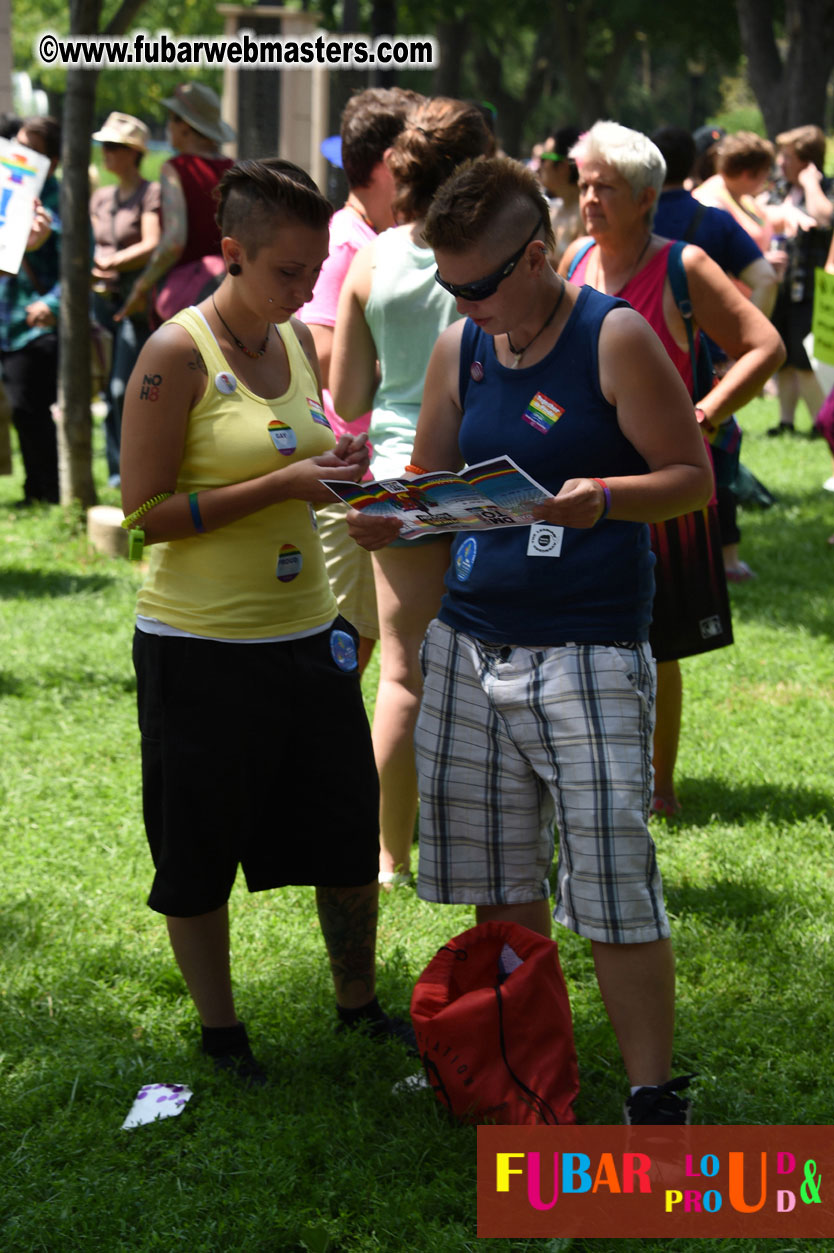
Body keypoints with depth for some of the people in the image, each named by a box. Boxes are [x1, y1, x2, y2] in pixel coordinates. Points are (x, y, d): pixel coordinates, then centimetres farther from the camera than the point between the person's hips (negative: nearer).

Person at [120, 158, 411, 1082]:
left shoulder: (300, 343, 6)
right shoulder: (177, 354, -15)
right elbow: (146, 513, -18)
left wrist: (336, 472, -1)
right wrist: (282, 486, -22)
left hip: (305, 632, 6)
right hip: (201, 647, -6)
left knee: (348, 830, 13)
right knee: (201, 847, 7)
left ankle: (358, 1004, 31)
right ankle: (218, 1030, 23)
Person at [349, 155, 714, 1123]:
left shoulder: (614, 338, -7)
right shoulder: (459, 350, 9)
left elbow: (693, 477, -6)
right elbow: (431, 488, 18)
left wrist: (603, 497, -24)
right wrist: (387, 520, -5)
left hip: (589, 652, -5)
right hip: (470, 644, 6)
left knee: (612, 882, -7)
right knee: (498, 879, 9)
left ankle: (652, 1101, 2)